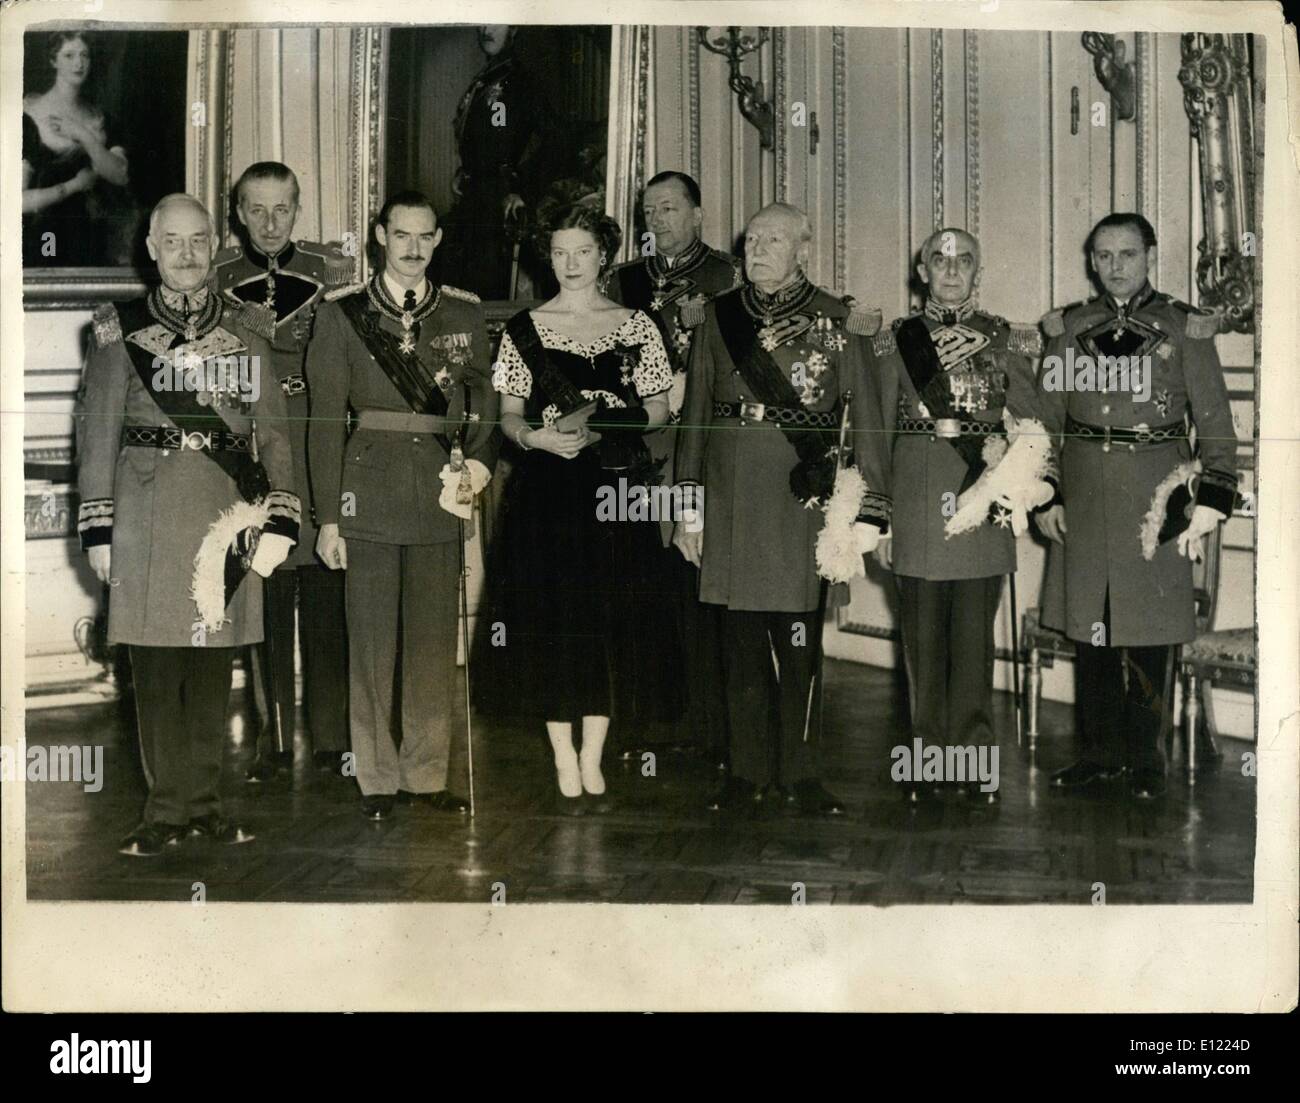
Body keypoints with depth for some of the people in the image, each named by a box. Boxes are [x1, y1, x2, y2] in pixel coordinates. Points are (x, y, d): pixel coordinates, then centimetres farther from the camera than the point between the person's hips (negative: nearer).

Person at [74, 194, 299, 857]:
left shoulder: (245, 333, 10)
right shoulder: (121, 330, 4)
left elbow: (272, 431, 8)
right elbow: (97, 431, 2)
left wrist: (278, 521, -2)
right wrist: (98, 530, -3)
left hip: (226, 514, 2)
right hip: (149, 515, -2)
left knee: (214, 666, 6)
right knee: (156, 669, 0)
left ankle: (204, 803, 15)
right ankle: (165, 810, 9)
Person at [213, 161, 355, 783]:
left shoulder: (335, 272, 6)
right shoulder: (217, 278, 9)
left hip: (319, 450, -1)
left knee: (324, 598, -1)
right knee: (264, 601, 4)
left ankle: (331, 736, 8)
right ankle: (273, 737, 13)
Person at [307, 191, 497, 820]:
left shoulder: (465, 313, 11)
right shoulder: (341, 313, 3)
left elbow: (482, 402, 16)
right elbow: (325, 419, 1)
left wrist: (478, 459, -4)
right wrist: (328, 517, -3)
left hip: (440, 492, 2)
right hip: (370, 493, -2)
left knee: (436, 639, 5)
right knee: (371, 641, 0)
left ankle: (430, 773, 16)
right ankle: (377, 780, 10)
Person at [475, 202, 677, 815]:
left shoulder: (637, 326, 7)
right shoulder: (524, 329, 6)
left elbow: (657, 410, 5)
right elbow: (509, 416, 6)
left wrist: (601, 430, -12)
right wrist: (539, 437, -15)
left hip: (616, 488, 1)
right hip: (546, 489, -1)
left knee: (611, 618, 2)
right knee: (550, 616, -2)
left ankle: (592, 759, 13)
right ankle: (566, 765, 6)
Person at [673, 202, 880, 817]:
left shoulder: (838, 322, 3)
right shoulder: (719, 316, 10)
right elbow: (695, 413, 10)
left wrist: (862, 512, -4)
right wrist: (689, 508, 5)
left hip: (804, 498, -2)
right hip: (732, 498, 2)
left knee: (800, 646, 1)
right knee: (741, 644, 6)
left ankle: (800, 774, 12)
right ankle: (748, 773, 15)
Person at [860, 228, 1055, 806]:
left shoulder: (1005, 339, 9)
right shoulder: (893, 341, 7)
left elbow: (1030, 423, 10)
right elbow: (877, 434, 6)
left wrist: (1037, 488, -3)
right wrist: (880, 519, 3)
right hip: (915, 503, 0)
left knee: (974, 633, 2)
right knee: (923, 634, 4)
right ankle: (927, 754, 13)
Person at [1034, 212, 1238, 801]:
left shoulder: (1186, 328, 0)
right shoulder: (1067, 329, 7)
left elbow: (1215, 426, 0)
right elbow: (1045, 419, 11)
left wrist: (1207, 507, -6)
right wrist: (1045, 498, 5)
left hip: (1155, 499, -2)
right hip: (1084, 501, 2)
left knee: (1149, 633, 2)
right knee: (1089, 629, 6)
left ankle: (1144, 758, 15)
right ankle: (1101, 752, 19)